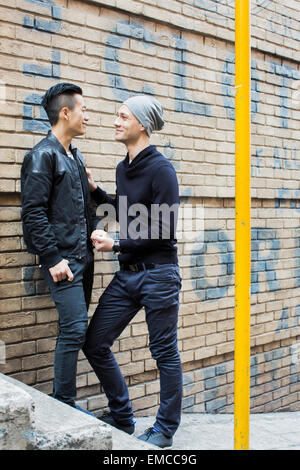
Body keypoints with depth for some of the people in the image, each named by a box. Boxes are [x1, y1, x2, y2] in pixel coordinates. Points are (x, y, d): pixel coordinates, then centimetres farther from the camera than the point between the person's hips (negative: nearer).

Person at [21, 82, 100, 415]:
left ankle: (66, 404, 21)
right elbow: (33, 212, -15)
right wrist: (53, 259, -18)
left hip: (83, 256, 9)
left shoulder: (75, 156, 18)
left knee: (75, 330, 11)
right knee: (74, 329, -9)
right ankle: (64, 406, 4)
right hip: (62, 259, -8)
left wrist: (95, 232, 9)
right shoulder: (43, 155, -8)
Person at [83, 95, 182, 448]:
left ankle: (165, 429, 24)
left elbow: (164, 229, -17)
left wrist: (115, 245, -13)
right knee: (95, 345, 7)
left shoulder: (160, 169, -12)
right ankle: (122, 418, 25)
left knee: (164, 352, 6)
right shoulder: (123, 168, 13)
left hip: (158, 273, -8)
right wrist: (96, 192, 15)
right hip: (127, 274, 8)